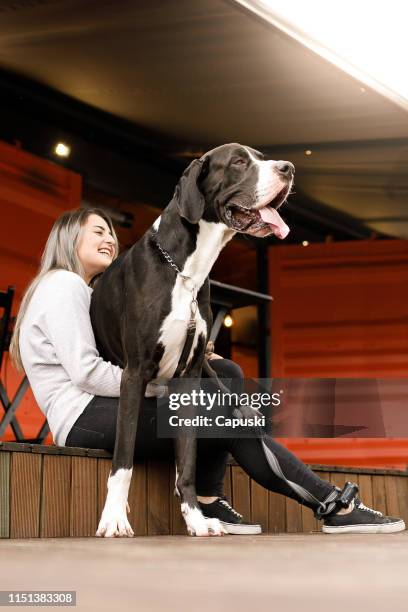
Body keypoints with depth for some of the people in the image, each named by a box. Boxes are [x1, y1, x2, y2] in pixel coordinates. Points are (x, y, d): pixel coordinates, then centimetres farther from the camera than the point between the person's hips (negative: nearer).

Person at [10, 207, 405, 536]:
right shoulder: (62, 285, -6)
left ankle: (209, 501, -9)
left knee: (223, 375, -2)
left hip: (104, 413, 10)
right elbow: (86, 372, -18)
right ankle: (335, 507, -9)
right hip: (86, 419, -10)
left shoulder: (84, 292, 25)